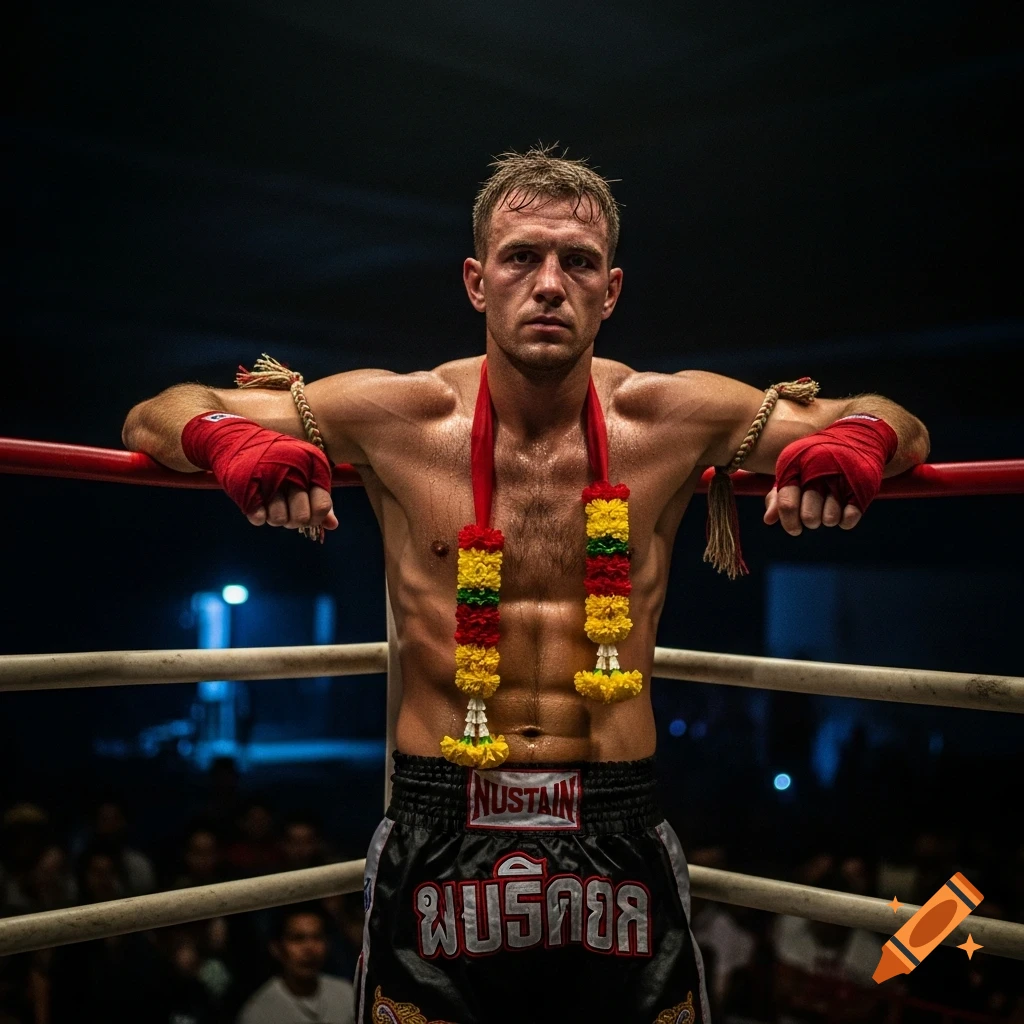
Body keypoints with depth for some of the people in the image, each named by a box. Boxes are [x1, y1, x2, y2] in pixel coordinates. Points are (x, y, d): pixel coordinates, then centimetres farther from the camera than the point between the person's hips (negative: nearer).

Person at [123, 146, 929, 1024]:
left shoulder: (673, 418, -3)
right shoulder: (399, 416, -5)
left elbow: (902, 429, 9)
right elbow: (157, 417, 4)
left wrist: (855, 440, -16)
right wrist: (232, 442, -19)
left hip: (621, 839, 1)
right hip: (436, 836, -1)